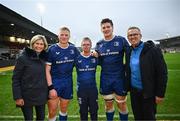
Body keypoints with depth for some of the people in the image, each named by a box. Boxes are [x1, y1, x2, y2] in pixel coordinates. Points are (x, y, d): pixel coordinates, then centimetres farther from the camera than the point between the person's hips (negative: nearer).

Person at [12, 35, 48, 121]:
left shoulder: (44, 58, 3)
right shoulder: (23, 58, -11)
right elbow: (15, 79, -10)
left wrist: (49, 90, 8)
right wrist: (17, 97, -13)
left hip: (41, 96, 5)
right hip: (27, 96, -4)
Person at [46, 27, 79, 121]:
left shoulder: (73, 49, 3)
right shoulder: (52, 49, -7)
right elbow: (47, 70, -8)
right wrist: (50, 87, -15)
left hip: (68, 83, 3)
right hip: (54, 83, -3)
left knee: (64, 109, 19)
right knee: (52, 112, 5)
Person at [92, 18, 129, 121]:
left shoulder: (121, 40, -4)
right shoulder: (99, 44, 6)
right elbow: (99, 62, 11)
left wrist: (124, 68, -10)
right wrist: (95, 56, -8)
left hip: (119, 78, -3)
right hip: (105, 79, 3)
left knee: (121, 104, 9)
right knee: (108, 104, 17)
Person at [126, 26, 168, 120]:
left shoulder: (152, 50, -12)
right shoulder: (129, 52, 4)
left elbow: (162, 72, -13)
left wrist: (160, 93, -13)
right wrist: (127, 88, 8)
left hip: (148, 92, -5)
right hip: (134, 91, 5)